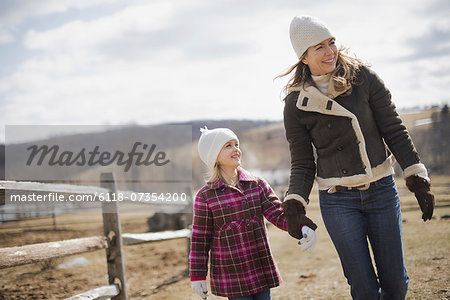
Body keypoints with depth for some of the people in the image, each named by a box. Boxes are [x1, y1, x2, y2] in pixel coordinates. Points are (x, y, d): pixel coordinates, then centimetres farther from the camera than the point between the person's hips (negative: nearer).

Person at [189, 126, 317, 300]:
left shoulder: (257, 185, 3)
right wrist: (197, 275, 0)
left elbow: (278, 215, -3)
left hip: (261, 270, 3)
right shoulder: (205, 196, -4)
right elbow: (200, 238, 0)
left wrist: (304, 227, -21)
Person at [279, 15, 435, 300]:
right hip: (338, 200, -1)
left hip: (382, 190, 1)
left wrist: (418, 178, -6)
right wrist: (295, 204, -13)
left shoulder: (363, 77, -4)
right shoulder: (296, 103, -5)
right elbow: (302, 164, 1)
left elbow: (394, 130, -1)